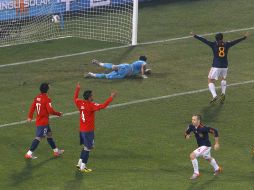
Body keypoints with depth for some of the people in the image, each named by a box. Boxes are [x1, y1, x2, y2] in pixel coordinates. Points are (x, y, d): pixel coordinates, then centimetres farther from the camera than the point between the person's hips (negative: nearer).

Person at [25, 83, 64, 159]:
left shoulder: (37, 98, 3)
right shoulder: (47, 99, -19)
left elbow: (32, 107, 5)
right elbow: (50, 111, -22)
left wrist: (30, 117, 12)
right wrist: (59, 113, -7)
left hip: (38, 121, 9)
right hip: (43, 122, -9)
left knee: (49, 135, 20)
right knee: (38, 137, -6)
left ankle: (56, 151, 32)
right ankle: (29, 153, -7)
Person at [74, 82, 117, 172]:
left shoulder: (80, 103, 0)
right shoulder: (91, 105, -21)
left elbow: (75, 98, 23)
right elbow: (103, 106, -29)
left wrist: (77, 89, 35)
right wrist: (111, 97, -25)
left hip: (81, 129, 8)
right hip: (88, 130, -8)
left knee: (85, 146, 22)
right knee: (88, 148, 1)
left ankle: (80, 163, 27)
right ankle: (83, 167, 4)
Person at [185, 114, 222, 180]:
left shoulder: (203, 128, -31)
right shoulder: (191, 126, -10)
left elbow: (214, 131, -28)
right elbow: (187, 132, 9)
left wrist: (216, 143, -23)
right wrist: (187, 136, -17)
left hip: (206, 146, -9)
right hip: (201, 146, 9)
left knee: (192, 155, -21)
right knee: (208, 158, 31)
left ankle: (196, 173, -6)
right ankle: (217, 169, 59)